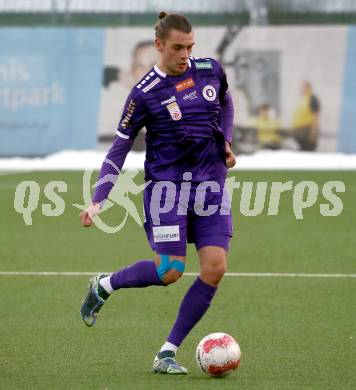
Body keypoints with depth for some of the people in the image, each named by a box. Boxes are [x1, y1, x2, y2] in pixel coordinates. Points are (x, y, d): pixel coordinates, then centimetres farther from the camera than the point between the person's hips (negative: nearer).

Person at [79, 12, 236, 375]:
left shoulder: (211, 70, 3)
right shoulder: (145, 93, -9)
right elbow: (119, 149, -5)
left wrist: (226, 142, 11)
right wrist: (98, 200, -13)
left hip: (210, 182, 4)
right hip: (166, 182, -4)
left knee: (215, 267, -10)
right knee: (169, 270, -15)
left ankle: (168, 353, 0)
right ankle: (102, 286, 16)